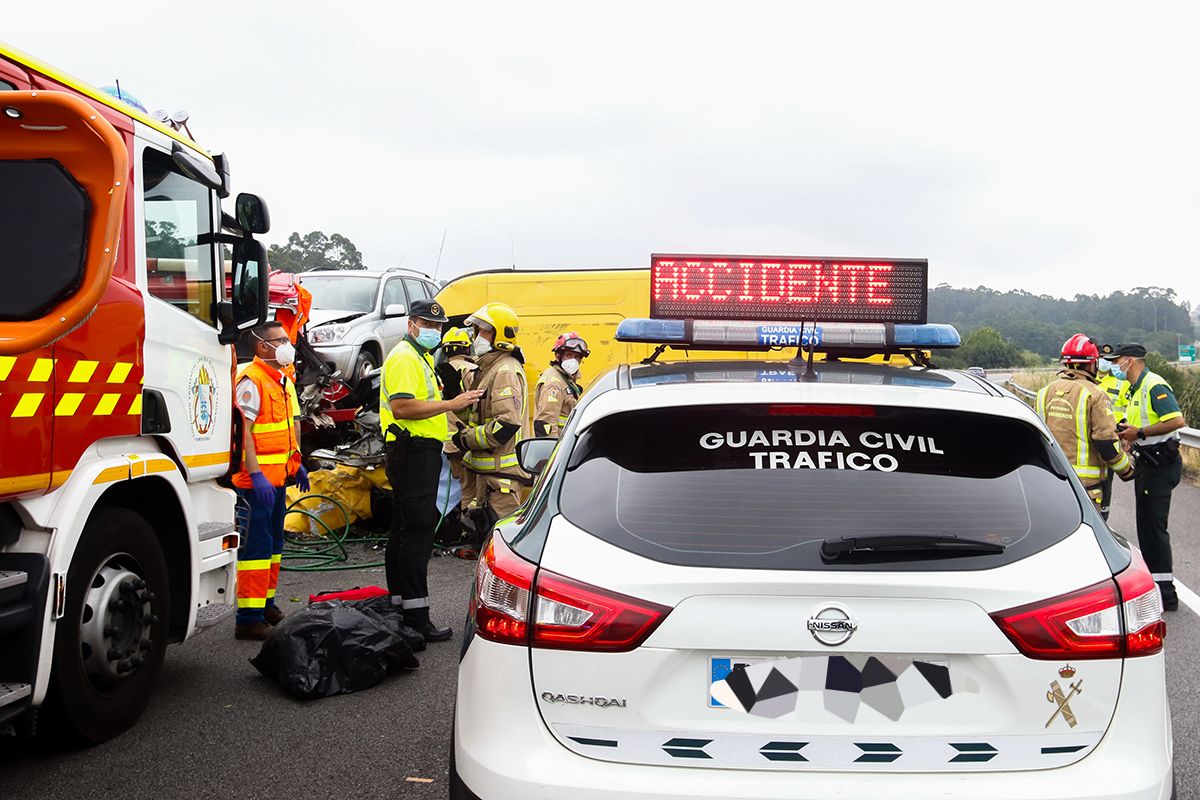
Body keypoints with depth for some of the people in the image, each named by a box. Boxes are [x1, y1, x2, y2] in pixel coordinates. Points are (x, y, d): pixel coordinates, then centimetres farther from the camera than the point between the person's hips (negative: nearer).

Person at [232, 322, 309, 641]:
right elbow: (243, 431, -21)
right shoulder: (251, 381, -15)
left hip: (279, 475, 10)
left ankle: (267, 605, 27)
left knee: (274, 541, 16)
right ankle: (248, 617, -6)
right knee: (256, 545, -9)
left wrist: (296, 462, 21)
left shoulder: (284, 380, 15)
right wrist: (255, 475, -26)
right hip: (257, 478, -10)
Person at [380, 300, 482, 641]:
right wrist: (451, 404, -23)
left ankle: (398, 604, 21)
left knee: (404, 531, 14)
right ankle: (416, 616, -11)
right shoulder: (404, 357, -11)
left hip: (420, 453, 11)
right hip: (413, 453, -11)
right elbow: (403, 407, -24)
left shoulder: (422, 357, 23)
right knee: (417, 533, -12)